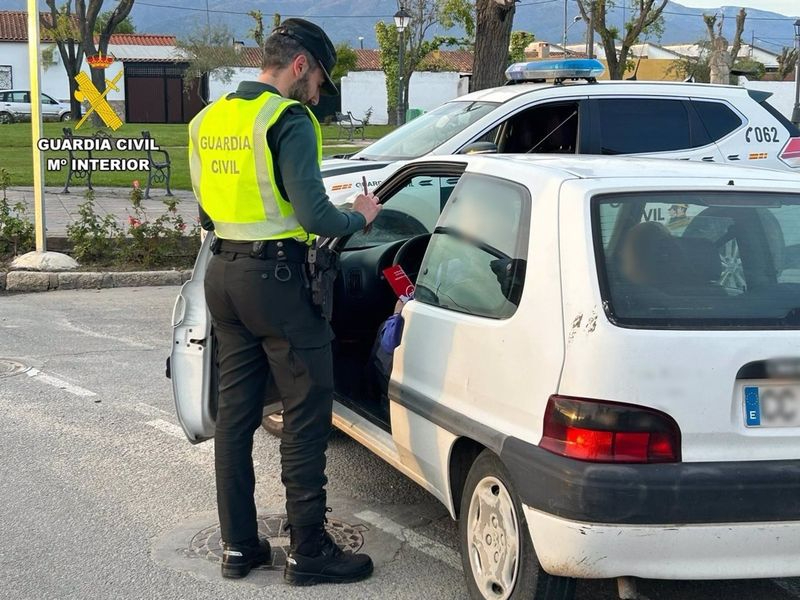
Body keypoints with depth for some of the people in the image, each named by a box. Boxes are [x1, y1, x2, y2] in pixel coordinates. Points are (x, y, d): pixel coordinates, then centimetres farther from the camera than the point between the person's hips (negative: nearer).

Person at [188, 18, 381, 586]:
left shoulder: (208, 120, 11)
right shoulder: (287, 119, -13)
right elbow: (314, 216, -19)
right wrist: (360, 217, 0)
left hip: (224, 273, 8)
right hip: (277, 278, -8)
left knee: (235, 412, 13)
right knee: (306, 417, 1)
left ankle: (239, 544, 20)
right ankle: (309, 551, 7)